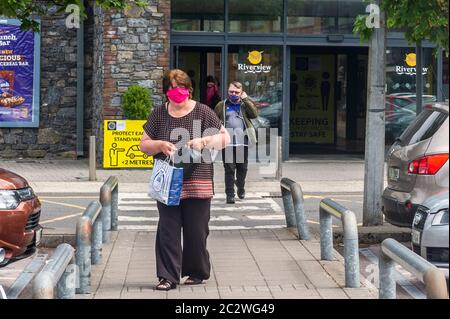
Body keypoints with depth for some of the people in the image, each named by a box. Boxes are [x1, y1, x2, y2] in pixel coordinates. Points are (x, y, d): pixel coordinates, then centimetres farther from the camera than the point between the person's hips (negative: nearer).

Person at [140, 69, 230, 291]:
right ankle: (168, 276, 3)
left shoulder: (202, 112, 1)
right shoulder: (159, 114, 8)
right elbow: (144, 145, 11)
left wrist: (203, 141, -15)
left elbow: (225, 138, 2)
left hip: (197, 184, -2)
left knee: (196, 231, 4)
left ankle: (197, 272, 20)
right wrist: (160, 145, -10)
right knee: (168, 230, -1)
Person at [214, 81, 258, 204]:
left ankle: (241, 189, 34)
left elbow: (254, 114, -9)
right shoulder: (221, 105, 7)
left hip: (242, 143, 2)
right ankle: (230, 194, 1)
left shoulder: (245, 105, 9)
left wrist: (246, 99, -10)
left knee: (242, 168, 11)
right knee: (229, 169, -3)